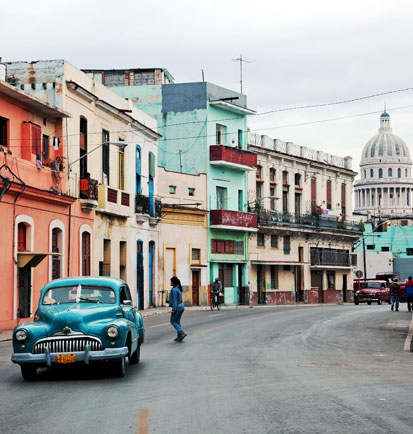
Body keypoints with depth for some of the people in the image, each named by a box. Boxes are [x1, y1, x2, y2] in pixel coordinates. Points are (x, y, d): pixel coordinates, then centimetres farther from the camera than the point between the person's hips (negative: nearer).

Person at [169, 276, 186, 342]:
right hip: (181, 306, 9)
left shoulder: (174, 290, -16)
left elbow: (175, 300, -20)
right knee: (177, 321, 13)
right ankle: (179, 337, 11)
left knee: (172, 321, 3)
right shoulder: (179, 288, 12)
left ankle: (182, 333, -11)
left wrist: (173, 309, -20)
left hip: (177, 307, -9)